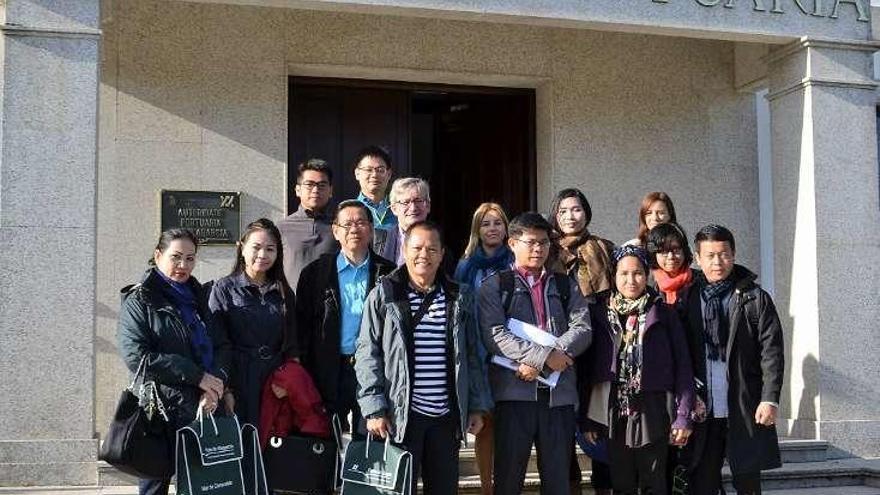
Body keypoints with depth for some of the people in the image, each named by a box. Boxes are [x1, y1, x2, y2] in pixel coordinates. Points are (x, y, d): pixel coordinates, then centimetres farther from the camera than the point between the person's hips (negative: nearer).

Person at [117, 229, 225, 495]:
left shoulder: (197, 296, 14)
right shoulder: (138, 301, -2)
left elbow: (216, 346, 12)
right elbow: (137, 356, -14)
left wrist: (214, 386, -9)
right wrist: (197, 376, -16)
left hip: (202, 406, 5)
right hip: (161, 409, -4)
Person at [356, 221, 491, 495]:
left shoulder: (459, 298, 10)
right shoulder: (383, 296, 0)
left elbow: (471, 357, 13)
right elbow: (367, 354, -3)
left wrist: (476, 407, 8)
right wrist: (374, 408, -10)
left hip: (447, 416, 3)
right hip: (401, 415, -3)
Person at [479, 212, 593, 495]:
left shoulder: (566, 286, 16)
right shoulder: (495, 286, 6)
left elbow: (582, 330, 3)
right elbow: (494, 334, -8)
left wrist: (537, 363, -11)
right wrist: (545, 355, -17)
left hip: (559, 391, 3)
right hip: (514, 390, -3)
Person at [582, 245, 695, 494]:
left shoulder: (664, 314, 3)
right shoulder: (600, 314, 7)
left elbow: (682, 365, 1)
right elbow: (589, 366, 8)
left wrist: (683, 415, -6)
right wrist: (587, 417, 3)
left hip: (654, 414, -1)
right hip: (614, 414, 2)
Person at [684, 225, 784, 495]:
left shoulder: (755, 298, 2)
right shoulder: (688, 299, 7)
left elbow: (772, 351, -3)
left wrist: (770, 399, -11)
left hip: (745, 409, -2)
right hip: (702, 410, 2)